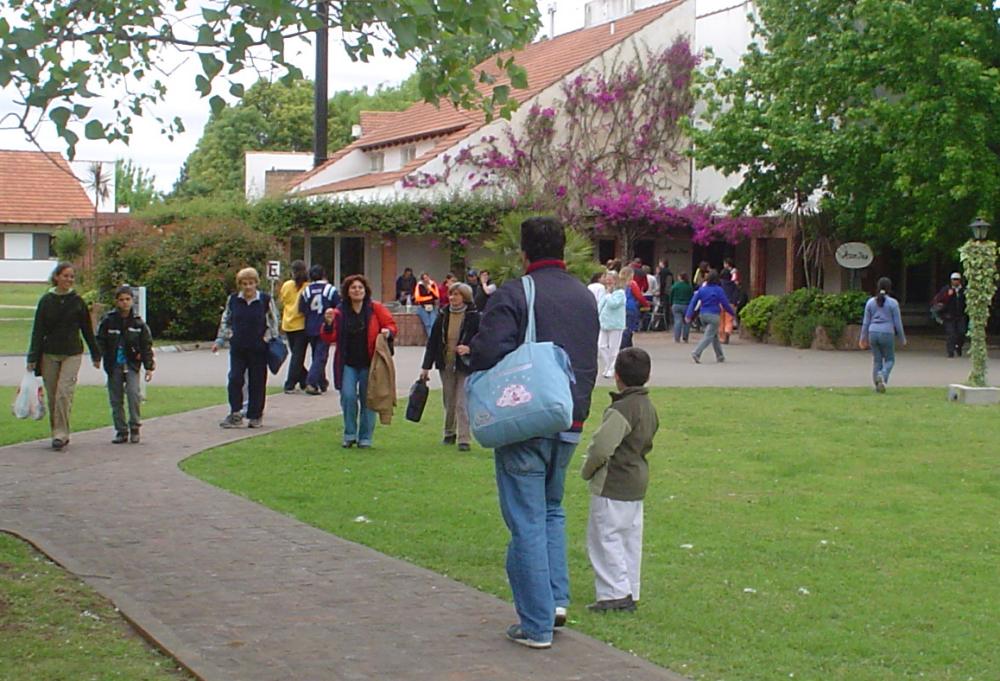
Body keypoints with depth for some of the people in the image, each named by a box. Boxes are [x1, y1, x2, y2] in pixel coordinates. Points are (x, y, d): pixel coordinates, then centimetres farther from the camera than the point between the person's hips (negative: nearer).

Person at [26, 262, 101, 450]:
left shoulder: (77, 301, 2)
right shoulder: (46, 301, 2)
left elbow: (87, 329, 9)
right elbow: (37, 331, 2)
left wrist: (96, 355, 12)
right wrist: (33, 358, -3)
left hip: (72, 353, -2)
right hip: (49, 354, 2)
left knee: (64, 392, -14)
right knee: (52, 395, 5)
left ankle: (61, 433, -11)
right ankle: (58, 433, 17)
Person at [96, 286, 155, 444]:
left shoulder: (138, 322, 2)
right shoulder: (108, 321, 0)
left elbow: (146, 345, 7)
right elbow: (100, 341, 3)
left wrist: (149, 367, 4)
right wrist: (98, 357, -13)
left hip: (132, 365, -1)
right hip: (113, 365, 1)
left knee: (133, 392, -18)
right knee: (116, 399, 4)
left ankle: (135, 427, -3)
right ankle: (121, 431, 15)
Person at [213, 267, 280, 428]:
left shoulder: (265, 300, -2)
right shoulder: (233, 300, 3)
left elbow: (273, 322, 7)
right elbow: (225, 321, 14)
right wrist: (219, 340, 10)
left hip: (258, 348, -2)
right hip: (237, 348, 2)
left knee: (257, 382, 4)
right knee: (235, 379, -6)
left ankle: (255, 416, 14)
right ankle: (235, 415, -1)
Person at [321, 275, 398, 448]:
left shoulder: (376, 308, 1)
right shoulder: (340, 312, 3)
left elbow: (391, 325, 4)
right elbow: (329, 339, 2)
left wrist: (388, 332, -18)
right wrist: (329, 324, -16)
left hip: (369, 363, 0)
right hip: (347, 363, 0)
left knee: (367, 400, 4)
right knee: (348, 396, -13)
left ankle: (365, 438, 16)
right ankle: (349, 435, 4)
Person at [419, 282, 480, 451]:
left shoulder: (474, 317, -8)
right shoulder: (443, 316, 5)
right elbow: (433, 341, 7)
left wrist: (469, 348, -22)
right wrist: (426, 366, 6)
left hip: (465, 366, -4)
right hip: (446, 365, 5)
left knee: (462, 403, -9)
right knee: (449, 402, 14)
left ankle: (464, 439, -6)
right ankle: (449, 433, 32)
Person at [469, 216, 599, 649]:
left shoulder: (512, 295, -13)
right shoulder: (585, 297, 11)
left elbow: (488, 354, -20)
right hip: (570, 423, 6)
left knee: (527, 523, 0)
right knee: (552, 510, 24)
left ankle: (536, 625, 2)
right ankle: (556, 598, 14)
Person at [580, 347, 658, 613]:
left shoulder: (621, 410, -20)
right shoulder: (650, 409, 9)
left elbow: (602, 447, -25)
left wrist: (587, 471, -8)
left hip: (612, 485, -9)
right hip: (637, 484, 9)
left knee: (606, 538, -2)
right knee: (630, 539, 14)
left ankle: (615, 593, -2)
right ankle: (630, 594, 20)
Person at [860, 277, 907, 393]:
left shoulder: (870, 302, 6)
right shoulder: (893, 303, -4)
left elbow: (866, 322, 8)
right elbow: (897, 322, -2)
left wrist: (863, 338, 15)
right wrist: (902, 338, 8)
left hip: (873, 333, 3)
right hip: (887, 334, -3)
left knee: (877, 360, 11)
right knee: (889, 359, 9)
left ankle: (877, 385, 9)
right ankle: (882, 375, -19)